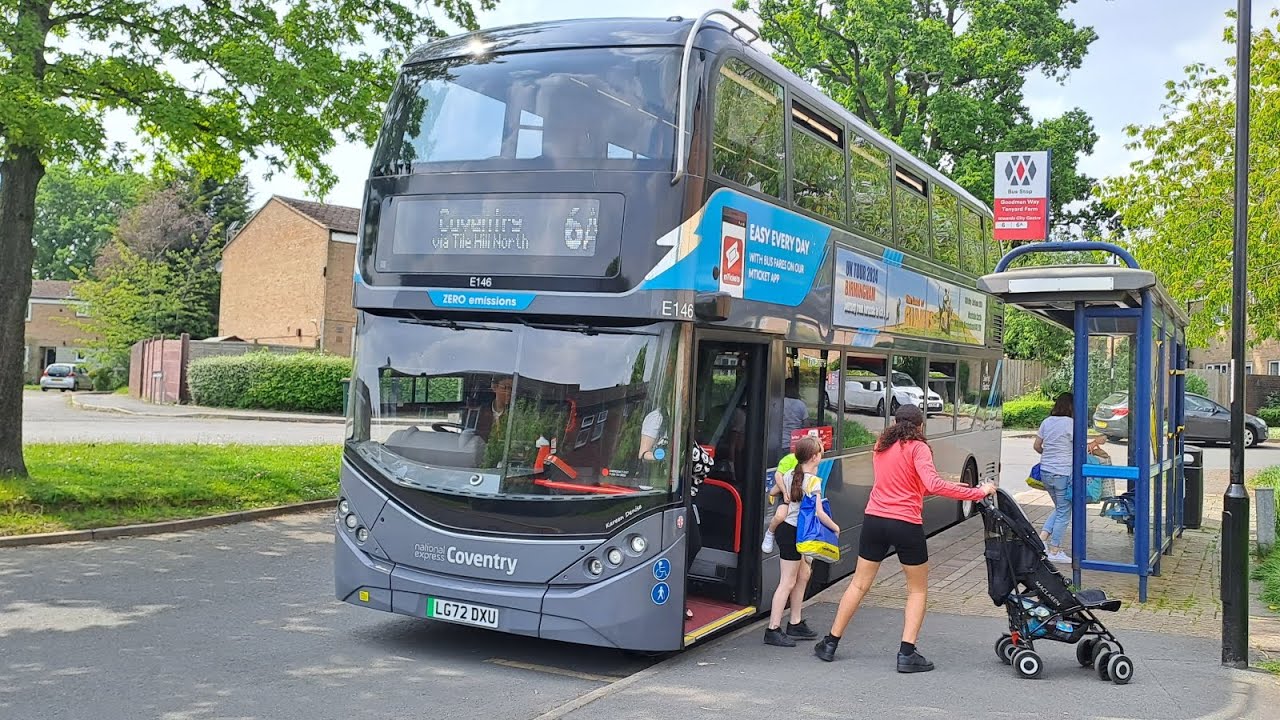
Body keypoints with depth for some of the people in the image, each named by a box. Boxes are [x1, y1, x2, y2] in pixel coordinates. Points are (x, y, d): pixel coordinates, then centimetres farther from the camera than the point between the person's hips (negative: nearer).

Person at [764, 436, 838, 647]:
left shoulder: (791, 475, 6)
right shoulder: (814, 481, -15)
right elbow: (819, 513, -17)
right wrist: (835, 528, -4)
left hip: (787, 527, 9)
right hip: (793, 532, -9)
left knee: (804, 574, 18)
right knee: (788, 582, -6)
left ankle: (795, 623, 24)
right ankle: (773, 630, -6)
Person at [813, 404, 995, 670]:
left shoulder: (881, 446, 12)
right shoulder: (917, 448, -8)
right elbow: (933, 484, -22)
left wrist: (949, 486, 16)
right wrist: (978, 492, -19)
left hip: (874, 519, 5)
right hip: (906, 525, -5)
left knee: (859, 584, 16)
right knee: (918, 590, 12)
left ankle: (831, 643, 20)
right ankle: (907, 653, 5)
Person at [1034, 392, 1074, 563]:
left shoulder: (1046, 422, 8)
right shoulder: (1071, 423, -12)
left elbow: (1037, 446, 14)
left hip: (1045, 471, 7)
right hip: (1063, 473, -7)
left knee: (1059, 508, 22)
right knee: (1064, 512, 4)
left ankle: (1042, 537, 9)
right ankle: (1054, 551, 7)